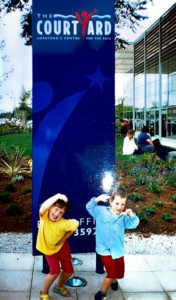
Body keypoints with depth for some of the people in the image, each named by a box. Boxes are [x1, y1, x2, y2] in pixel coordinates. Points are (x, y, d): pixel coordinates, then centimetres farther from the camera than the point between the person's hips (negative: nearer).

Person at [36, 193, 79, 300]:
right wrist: (58, 196, -66)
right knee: (55, 271, -13)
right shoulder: (44, 215, -32)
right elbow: (43, 207, -55)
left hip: (61, 246, 2)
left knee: (69, 271, 8)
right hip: (48, 248, -2)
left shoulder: (63, 223, -32)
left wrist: (64, 238, -13)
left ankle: (59, 286, 41)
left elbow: (76, 223, -15)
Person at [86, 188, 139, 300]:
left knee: (120, 274, 16)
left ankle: (113, 280, 53)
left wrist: (131, 214, -25)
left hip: (118, 250, 4)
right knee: (112, 273, -8)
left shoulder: (123, 216, -2)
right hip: (105, 250, -4)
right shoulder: (101, 211, -8)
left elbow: (134, 224, -7)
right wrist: (98, 199, -19)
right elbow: (89, 206, -4)